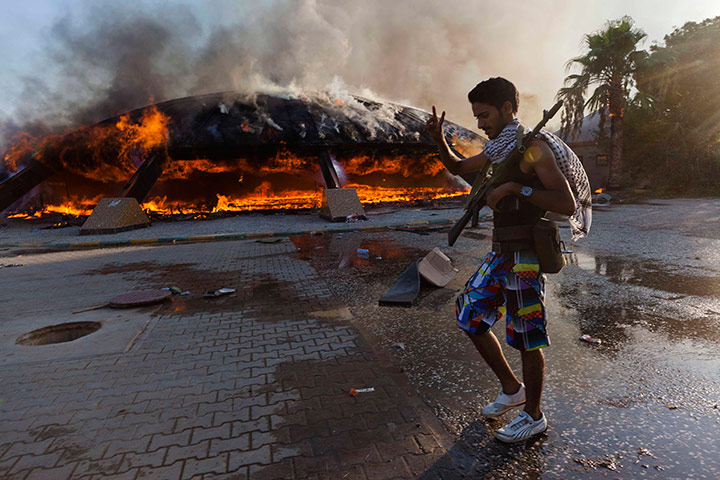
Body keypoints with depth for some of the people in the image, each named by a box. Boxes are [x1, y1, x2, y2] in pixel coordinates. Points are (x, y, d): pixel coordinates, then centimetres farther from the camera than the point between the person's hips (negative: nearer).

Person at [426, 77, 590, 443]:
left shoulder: (533, 146, -13)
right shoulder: (499, 148, 14)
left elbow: (567, 205, -20)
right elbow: (458, 167, 26)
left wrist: (516, 187, -25)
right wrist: (439, 140, 9)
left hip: (525, 255, -9)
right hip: (501, 252, 9)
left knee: (527, 336, 2)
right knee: (470, 314, 12)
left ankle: (533, 416, 23)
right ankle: (512, 388, 29)